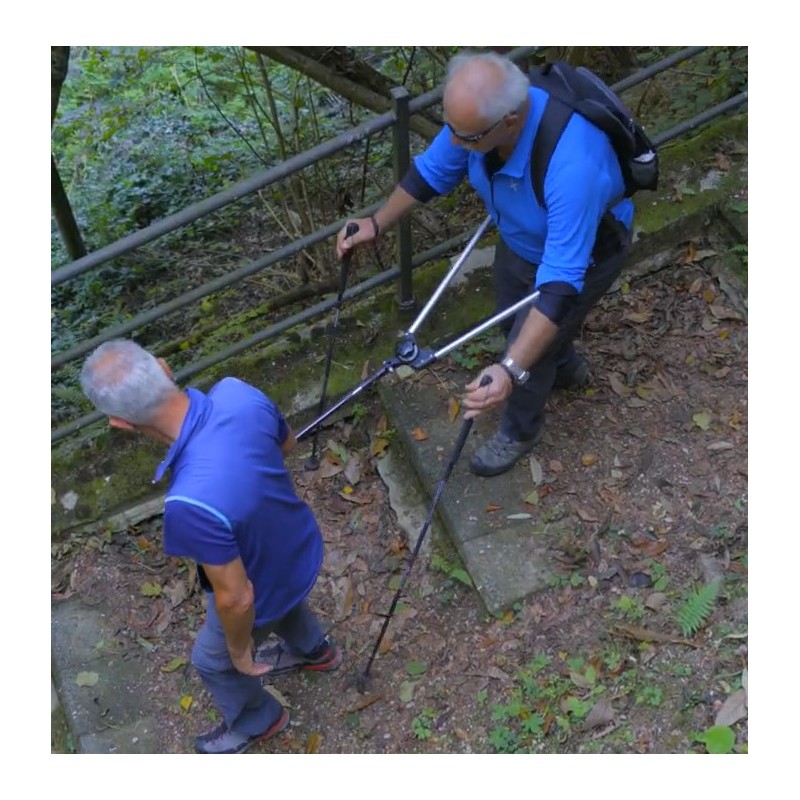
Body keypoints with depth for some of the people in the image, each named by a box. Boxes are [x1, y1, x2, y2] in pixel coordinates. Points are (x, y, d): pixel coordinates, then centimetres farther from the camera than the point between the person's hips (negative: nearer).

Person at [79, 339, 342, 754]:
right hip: (301, 552, 5)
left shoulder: (192, 502, -46)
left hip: (264, 590, -5)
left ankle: (256, 721, 60)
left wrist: (240, 651, -9)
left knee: (214, 661, 29)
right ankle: (313, 650, 72)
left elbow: (236, 598, -30)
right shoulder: (237, 392, -28)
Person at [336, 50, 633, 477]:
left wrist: (511, 371, -54)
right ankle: (566, 367, 60)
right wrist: (377, 223, -4)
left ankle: (520, 432, 37)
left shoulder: (571, 167, -48)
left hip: (584, 252, -6)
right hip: (519, 238, 7)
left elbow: (560, 280, -47)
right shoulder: (477, 114, -28)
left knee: (529, 350, 4)